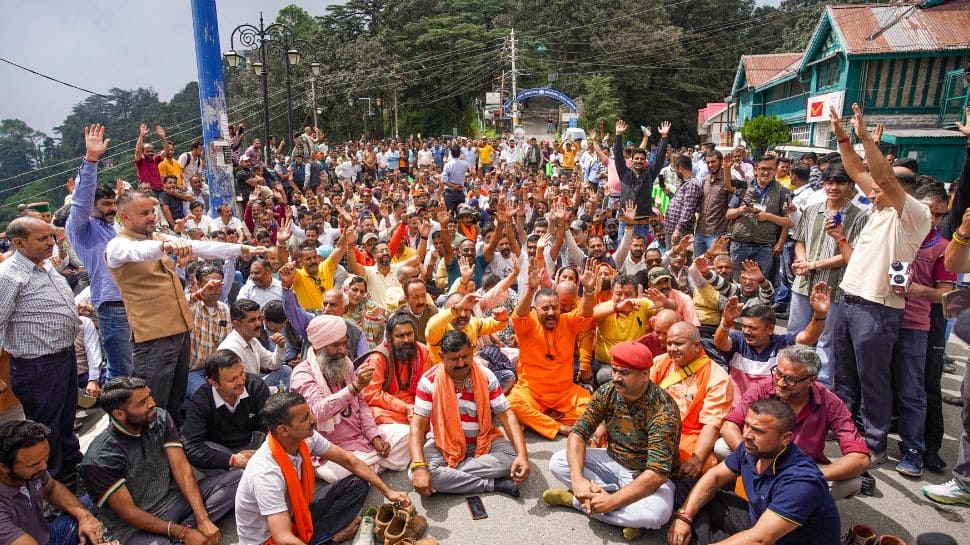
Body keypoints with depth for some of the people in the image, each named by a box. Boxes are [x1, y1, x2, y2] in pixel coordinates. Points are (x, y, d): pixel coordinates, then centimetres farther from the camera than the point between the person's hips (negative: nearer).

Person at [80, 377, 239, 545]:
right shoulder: (99, 458, -19)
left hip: (174, 498, 6)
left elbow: (181, 468, -8)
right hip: (136, 526, -6)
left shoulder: (161, 419, -5)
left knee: (235, 478, -11)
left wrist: (203, 519, -18)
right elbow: (128, 512, -15)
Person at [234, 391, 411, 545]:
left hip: (294, 513, 8)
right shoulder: (266, 474, -33)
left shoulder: (305, 438, -14)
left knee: (357, 484, 0)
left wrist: (387, 491, -2)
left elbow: (349, 461, -1)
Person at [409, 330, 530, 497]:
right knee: (420, 473, -31)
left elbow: (506, 415, -11)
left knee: (512, 457, -26)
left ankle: (448, 473, -18)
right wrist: (419, 467, -34)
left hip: (482, 441, 1)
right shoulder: (430, 380, -15)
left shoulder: (486, 376, -10)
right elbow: (418, 425, -18)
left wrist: (522, 454, -27)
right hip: (443, 444, -1)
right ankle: (493, 484, -21)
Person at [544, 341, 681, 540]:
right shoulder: (607, 393, -11)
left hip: (648, 477, -5)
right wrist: (578, 479, -28)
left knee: (657, 512, -37)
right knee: (557, 462, -12)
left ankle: (575, 500, -16)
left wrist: (612, 501, -33)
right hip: (612, 461, 5)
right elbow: (579, 433, -12)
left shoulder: (663, 409, -27)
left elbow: (658, 472, -32)